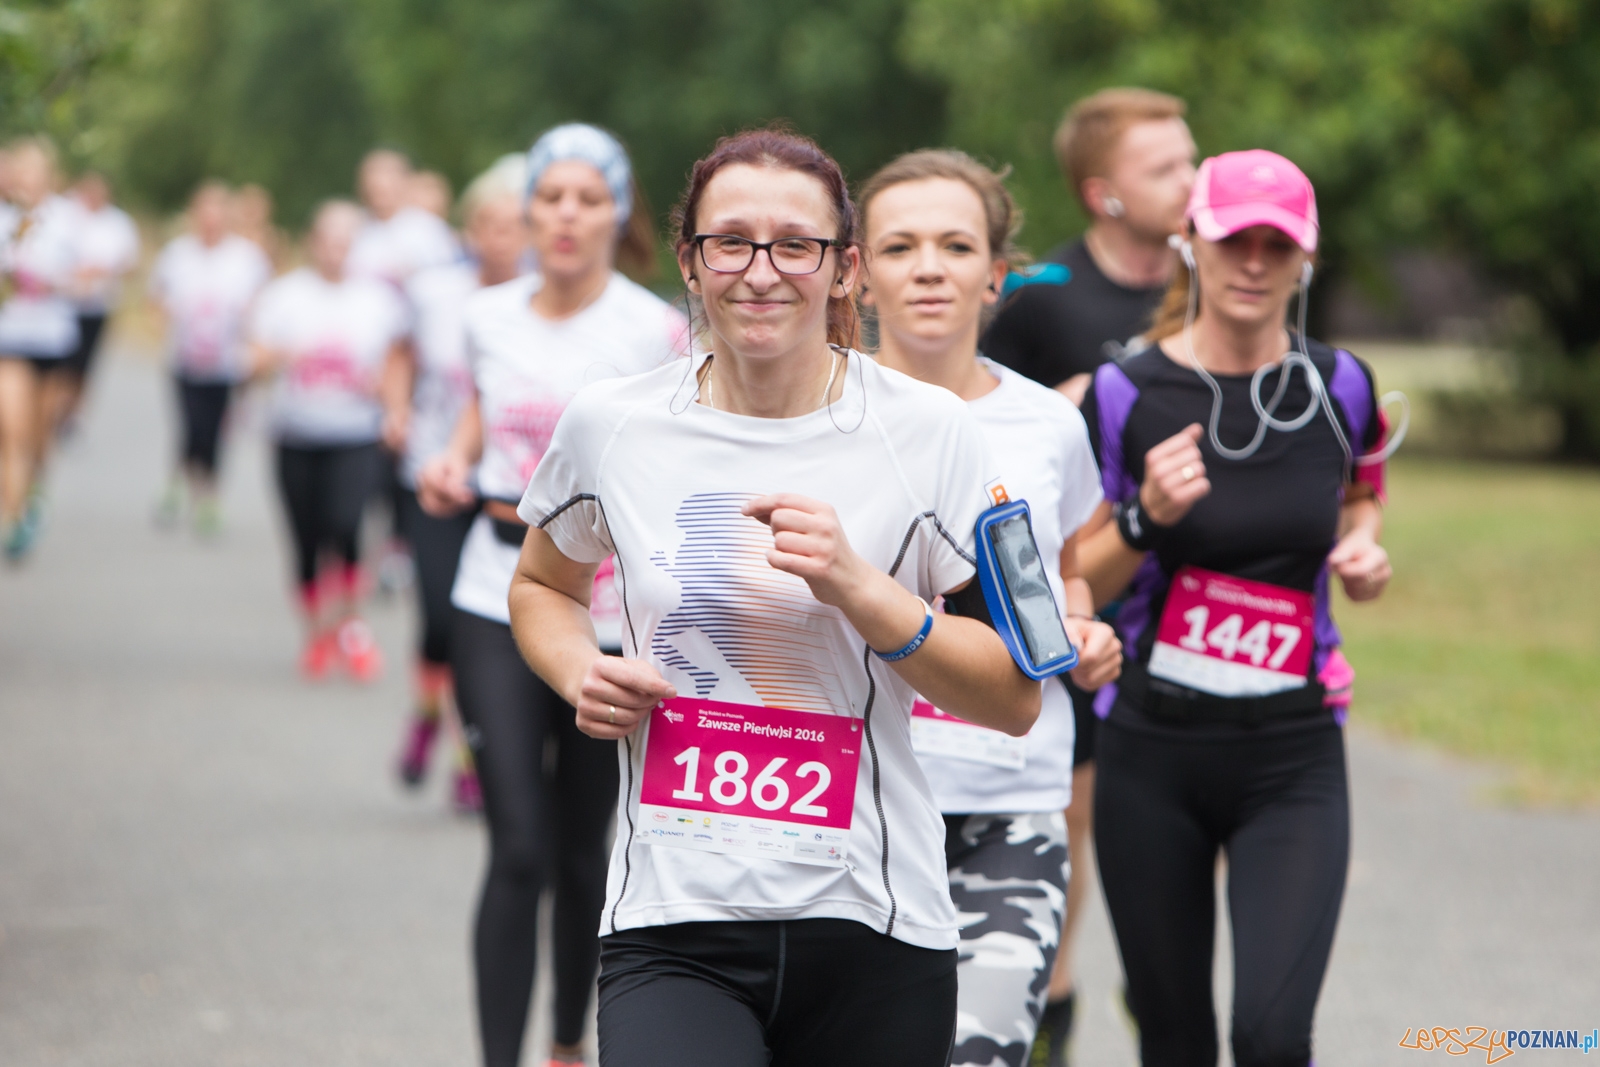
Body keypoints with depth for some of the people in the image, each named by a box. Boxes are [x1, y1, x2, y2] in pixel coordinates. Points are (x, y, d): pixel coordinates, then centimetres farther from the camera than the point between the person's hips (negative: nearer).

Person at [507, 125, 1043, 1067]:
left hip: (872, 927, 0)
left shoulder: (928, 431, -1)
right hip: (674, 929, 0)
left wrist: (859, 589, -15)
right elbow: (543, 585, 24)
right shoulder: (611, 424, 4)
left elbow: (1016, 700, -1)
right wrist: (580, 673, 3)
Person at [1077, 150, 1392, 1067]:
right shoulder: (1126, 395, -6)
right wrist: (1146, 518, -19)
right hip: (1153, 755, 0)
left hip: (1293, 760, 0)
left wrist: (1362, 550, 1)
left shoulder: (1341, 387, 1)